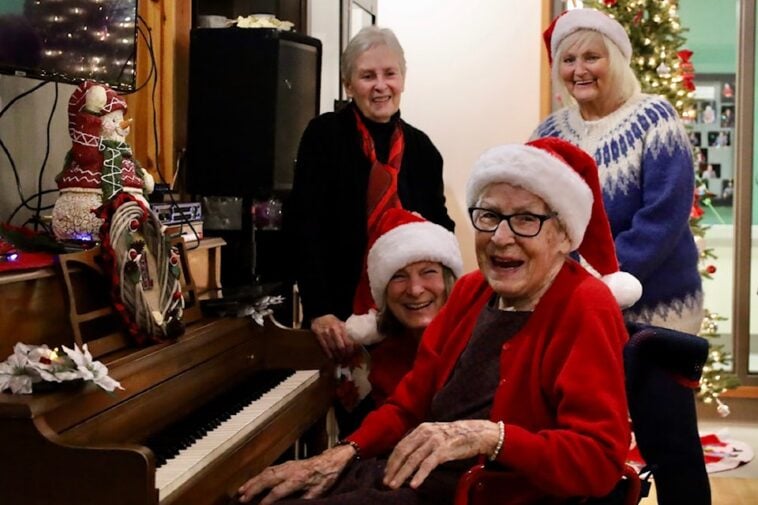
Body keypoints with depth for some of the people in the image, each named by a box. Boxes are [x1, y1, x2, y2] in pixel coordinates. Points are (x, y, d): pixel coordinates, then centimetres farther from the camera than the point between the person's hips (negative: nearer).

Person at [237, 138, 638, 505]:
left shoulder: (585, 310, -14)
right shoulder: (470, 291, 9)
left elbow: (600, 460, -21)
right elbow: (411, 404, 13)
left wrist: (489, 436, -31)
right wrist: (341, 456, -2)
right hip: (412, 473, 7)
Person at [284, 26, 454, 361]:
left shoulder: (420, 147, 7)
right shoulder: (324, 135, -5)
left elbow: (440, 225, 14)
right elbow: (304, 227, -12)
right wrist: (318, 311, -20)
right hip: (340, 313, -3)